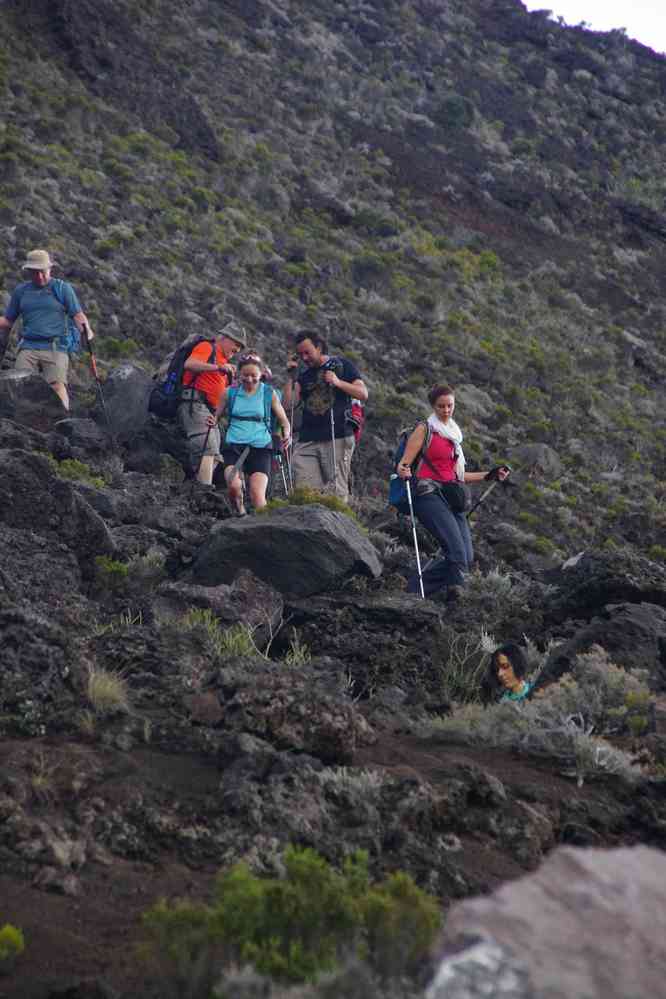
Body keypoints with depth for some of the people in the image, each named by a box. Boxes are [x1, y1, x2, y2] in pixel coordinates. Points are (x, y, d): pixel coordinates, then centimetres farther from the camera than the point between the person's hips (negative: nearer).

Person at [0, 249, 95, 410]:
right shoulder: (21, 291, 17)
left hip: (55, 348, -2)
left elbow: (78, 314, 3)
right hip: (28, 347, 3)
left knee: (57, 384, -22)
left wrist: (85, 329, -19)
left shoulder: (63, 288, 9)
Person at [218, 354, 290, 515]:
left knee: (258, 495, -17)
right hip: (234, 446, 1)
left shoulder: (269, 393, 5)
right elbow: (216, 416, 17)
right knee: (234, 486, -25)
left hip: (260, 447, -1)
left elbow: (284, 421, 10)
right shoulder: (230, 393, 7)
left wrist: (287, 435, -11)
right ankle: (240, 515, 1)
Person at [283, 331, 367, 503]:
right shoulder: (304, 376, 22)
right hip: (307, 441, 4)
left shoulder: (342, 365, 11)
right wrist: (291, 375, 7)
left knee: (336, 491, -10)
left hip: (338, 438, -4)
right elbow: (288, 403, 11)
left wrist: (338, 382, -10)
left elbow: (363, 394, 2)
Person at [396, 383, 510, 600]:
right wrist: (403, 471, -29)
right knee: (457, 552, -23)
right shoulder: (424, 429, 2)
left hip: (451, 497, 7)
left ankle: (417, 588, 1)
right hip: (429, 494, -7)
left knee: (467, 557, -6)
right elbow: (403, 463, -5)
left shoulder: (454, 433, 21)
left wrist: (489, 475, 23)